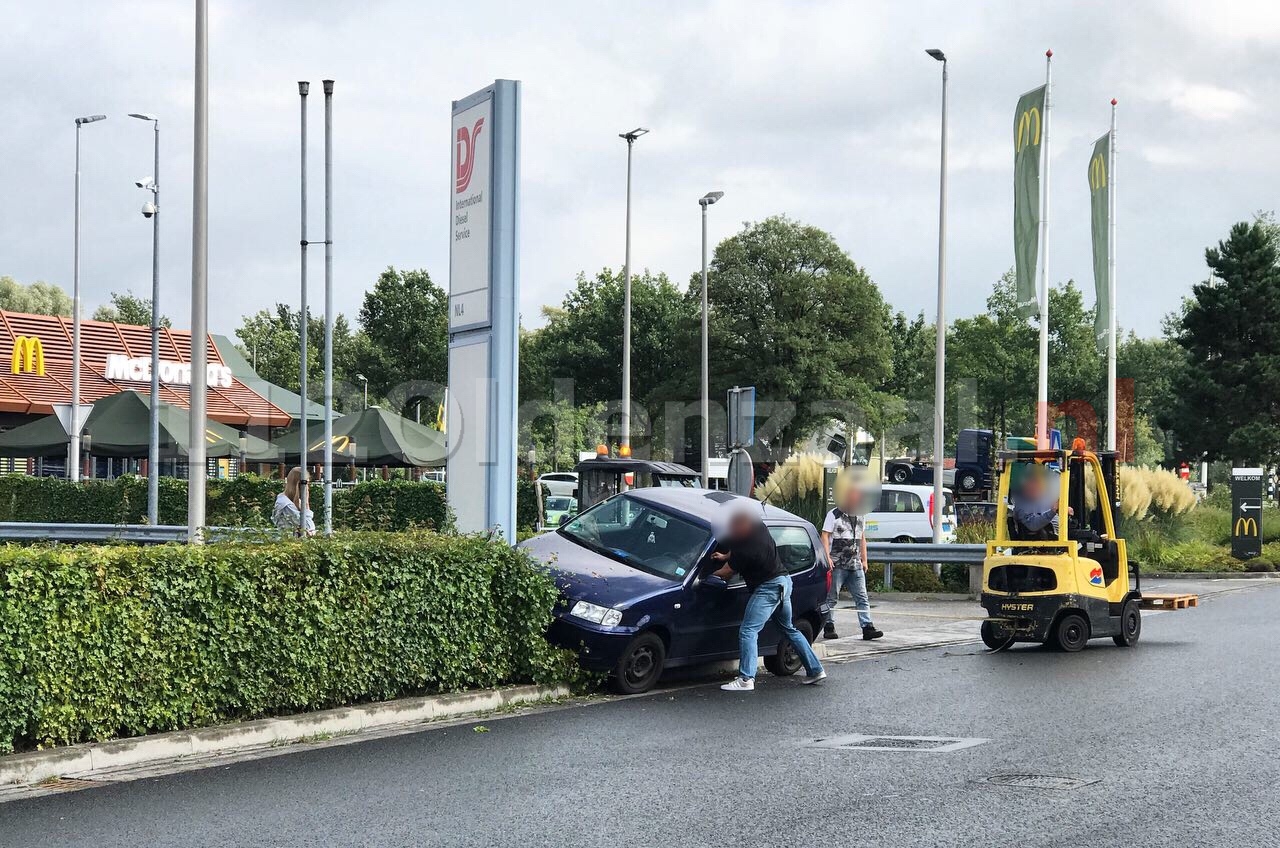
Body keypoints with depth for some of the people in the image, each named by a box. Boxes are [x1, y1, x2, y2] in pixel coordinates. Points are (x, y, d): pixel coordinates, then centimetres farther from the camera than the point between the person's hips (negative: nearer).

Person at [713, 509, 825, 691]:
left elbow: (727, 573, -10)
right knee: (789, 629, 20)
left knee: (748, 631, -10)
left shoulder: (744, 548, -25)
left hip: (768, 588, -10)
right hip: (784, 581, 10)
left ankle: (746, 679, -18)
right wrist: (726, 556, 16)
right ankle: (815, 670, 21)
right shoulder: (759, 526, -1)